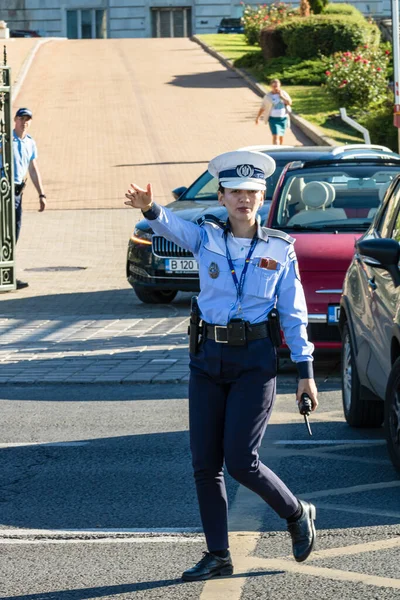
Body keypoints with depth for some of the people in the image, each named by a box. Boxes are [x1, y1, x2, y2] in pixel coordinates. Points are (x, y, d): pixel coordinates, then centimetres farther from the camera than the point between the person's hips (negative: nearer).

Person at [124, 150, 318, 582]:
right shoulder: (207, 237, 2)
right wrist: (149, 209, -43)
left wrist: (305, 370, 1)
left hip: (255, 360, -3)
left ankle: (297, 515, 16)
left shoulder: (280, 249, 0)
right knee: (204, 464, 3)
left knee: (240, 461, -10)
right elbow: (172, 227, -20)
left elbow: (293, 314, 4)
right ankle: (218, 556, 14)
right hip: (209, 358, 3)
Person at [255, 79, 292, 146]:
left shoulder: (283, 93, 1)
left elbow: (289, 103, -9)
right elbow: (262, 107, 2)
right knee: (275, 136, -16)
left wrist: (281, 96, -16)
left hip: (283, 118, 3)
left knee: (281, 136, 14)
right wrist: (258, 117, 2)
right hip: (273, 118, -3)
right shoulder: (268, 96, -4)